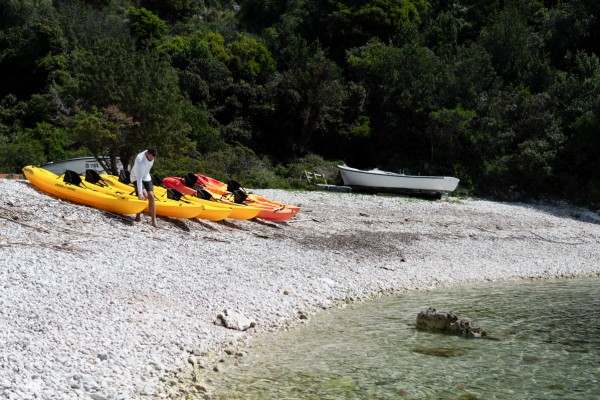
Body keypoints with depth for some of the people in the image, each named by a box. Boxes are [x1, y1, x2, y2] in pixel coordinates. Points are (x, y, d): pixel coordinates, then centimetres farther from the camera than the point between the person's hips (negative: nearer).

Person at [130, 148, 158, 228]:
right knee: (144, 196, -25)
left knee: (151, 197, -10)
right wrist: (140, 192, -44)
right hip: (136, 178, -6)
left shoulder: (151, 155, -12)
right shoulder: (139, 159, -34)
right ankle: (138, 215, -2)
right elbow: (139, 177, -39)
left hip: (146, 178, 6)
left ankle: (154, 221, -11)